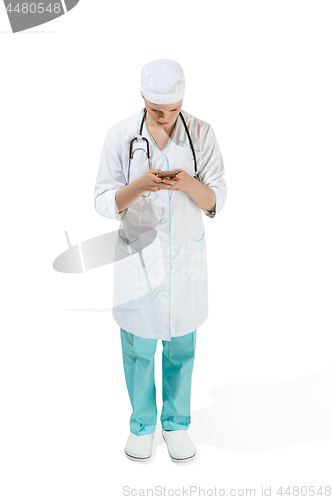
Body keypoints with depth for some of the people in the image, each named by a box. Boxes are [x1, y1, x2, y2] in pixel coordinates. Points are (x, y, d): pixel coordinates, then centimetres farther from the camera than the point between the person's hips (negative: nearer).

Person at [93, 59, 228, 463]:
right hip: (138, 255, -1)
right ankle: (142, 423, 34)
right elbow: (105, 202, -8)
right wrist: (141, 185, -27)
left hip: (186, 256, 1)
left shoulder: (201, 134, -5)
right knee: (138, 347, 11)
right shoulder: (120, 135, -8)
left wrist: (188, 184, -26)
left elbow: (216, 201, -5)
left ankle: (176, 422, 35)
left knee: (181, 346, 13)